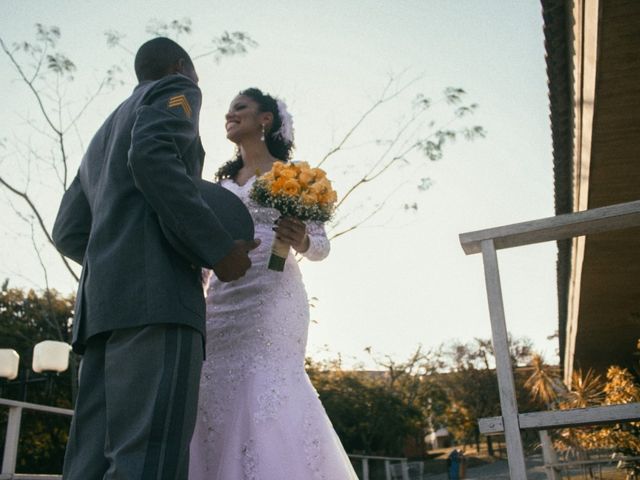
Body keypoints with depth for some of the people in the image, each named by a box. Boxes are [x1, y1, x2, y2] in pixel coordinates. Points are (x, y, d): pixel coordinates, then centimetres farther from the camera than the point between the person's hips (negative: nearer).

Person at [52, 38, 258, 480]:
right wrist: (219, 247, -14)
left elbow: (69, 234, 25)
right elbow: (153, 155, -12)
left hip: (103, 300, 8)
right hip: (155, 293, -8)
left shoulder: (103, 136, 34)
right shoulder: (176, 90, 11)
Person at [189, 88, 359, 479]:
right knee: (219, 392, -3)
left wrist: (301, 241, -19)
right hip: (223, 296, 5)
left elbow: (322, 244, 4)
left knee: (265, 386, -17)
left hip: (271, 291, -5)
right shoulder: (223, 182, 23)